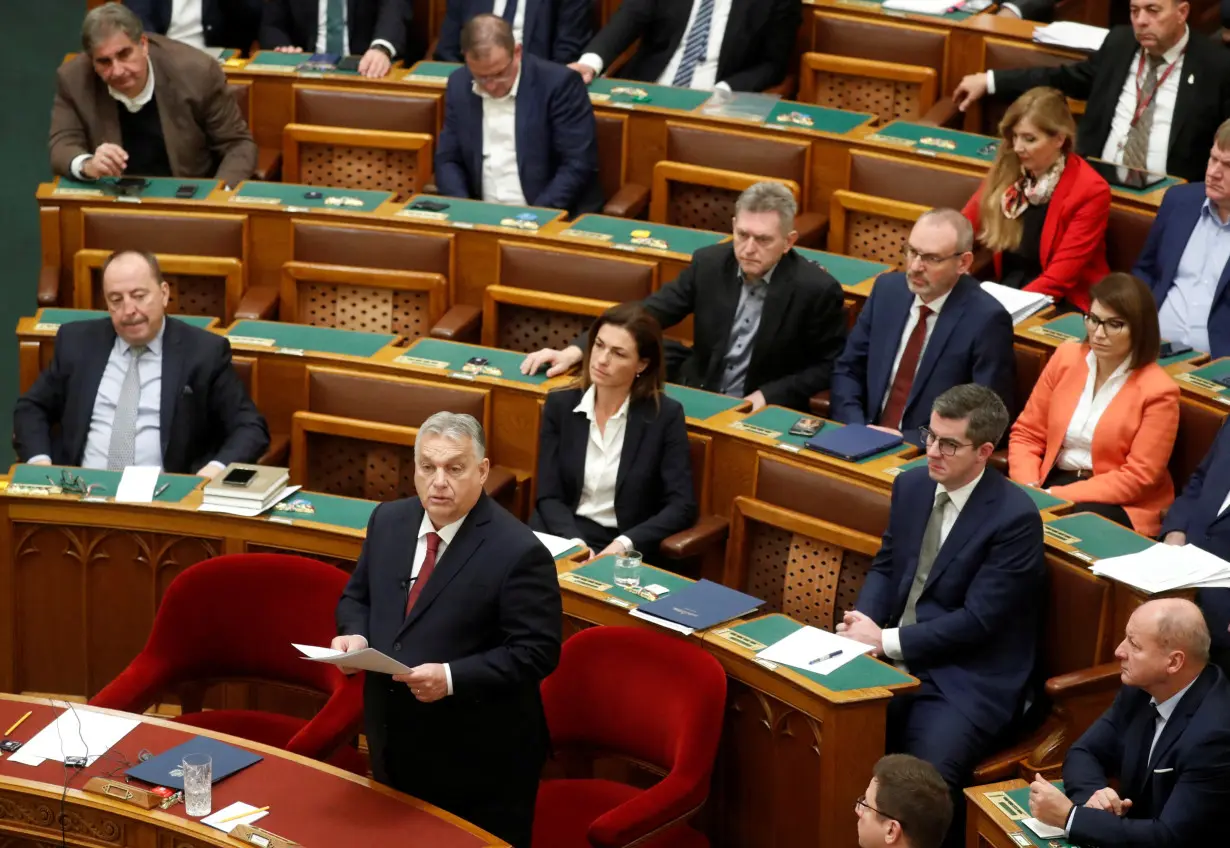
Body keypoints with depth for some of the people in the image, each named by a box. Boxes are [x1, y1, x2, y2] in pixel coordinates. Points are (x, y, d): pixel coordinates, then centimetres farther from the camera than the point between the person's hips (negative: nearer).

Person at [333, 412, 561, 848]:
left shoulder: (518, 551, -18)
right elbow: (357, 596, 16)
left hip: (478, 758, -6)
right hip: (395, 745, 6)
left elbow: (537, 651, -19)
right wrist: (355, 634, -7)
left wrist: (452, 678, -28)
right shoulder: (388, 521, 3)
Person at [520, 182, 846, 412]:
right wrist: (575, 350, -11)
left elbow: (830, 366, -1)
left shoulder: (817, 289, -12)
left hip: (763, 416, -4)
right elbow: (648, 313, 0)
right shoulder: (709, 263, -1)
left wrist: (768, 396, -13)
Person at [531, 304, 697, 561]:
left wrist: (623, 544, -20)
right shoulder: (559, 405, 3)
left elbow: (682, 506, -7)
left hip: (625, 549, -2)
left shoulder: (665, 415, -4)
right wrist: (576, 545, -17)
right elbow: (549, 496, 1)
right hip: (564, 536, 2)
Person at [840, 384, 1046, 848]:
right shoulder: (912, 485, 7)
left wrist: (886, 640, -16)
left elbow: (977, 619, -17)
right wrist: (863, 621, -5)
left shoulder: (1015, 517, -15)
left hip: (968, 682, -6)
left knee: (923, 778, -31)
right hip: (895, 660, 7)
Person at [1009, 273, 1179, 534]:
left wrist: (1058, 496, -19)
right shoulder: (1067, 356, 3)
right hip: (1053, 481, 4)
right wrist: (1029, 488, -13)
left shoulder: (1158, 391, -10)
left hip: (1121, 506, -4)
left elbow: (1137, 477, -12)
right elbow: (1027, 434, 7)